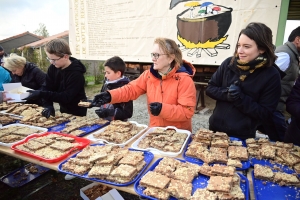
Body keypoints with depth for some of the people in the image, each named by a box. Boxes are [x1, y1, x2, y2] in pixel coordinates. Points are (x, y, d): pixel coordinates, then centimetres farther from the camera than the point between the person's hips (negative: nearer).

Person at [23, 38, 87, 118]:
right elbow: (47, 88, -7)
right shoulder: (53, 68, -5)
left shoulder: (76, 73, -25)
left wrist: (41, 94, -30)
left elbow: (66, 97, -26)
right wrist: (48, 106, -22)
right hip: (63, 110, 6)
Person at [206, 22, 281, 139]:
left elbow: (265, 115, -12)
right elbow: (210, 88, -1)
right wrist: (226, 93, -20)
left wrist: (240, 98, -24)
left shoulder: (271, 75, -12)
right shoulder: (229, 63, -6)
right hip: (216, 128, 3)